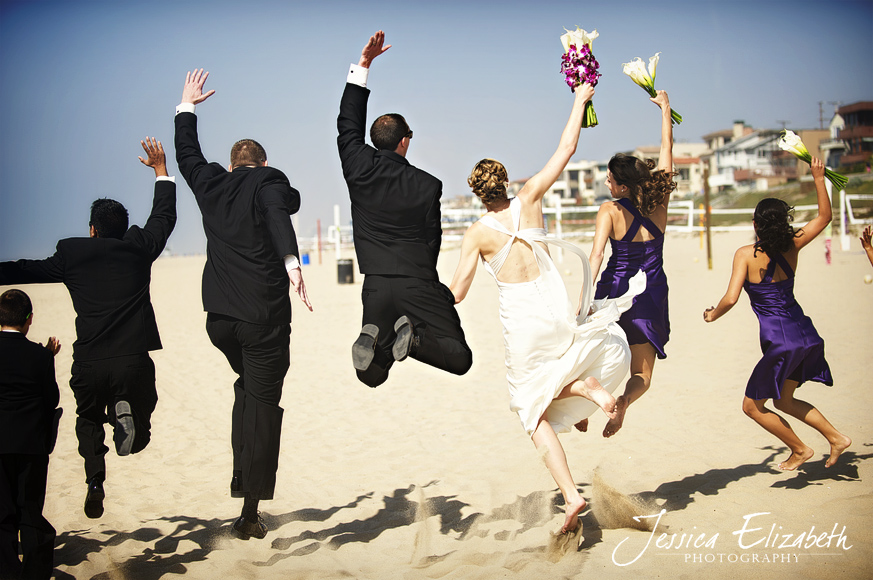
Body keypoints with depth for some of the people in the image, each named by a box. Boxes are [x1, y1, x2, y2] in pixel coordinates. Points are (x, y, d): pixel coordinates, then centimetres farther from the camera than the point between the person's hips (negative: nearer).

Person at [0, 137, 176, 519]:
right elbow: (164, 216, 23)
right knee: (137, 437, 18)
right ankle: (124, 412, -16)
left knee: (89, 420, 26)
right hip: (134, 360, 0)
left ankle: (95, 479, 3)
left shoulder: (72, 253, 5)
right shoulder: (139, 247, 8)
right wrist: (160, 170, 35)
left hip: (89, 364, 0)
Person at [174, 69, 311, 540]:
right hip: (264, 316, -5)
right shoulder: (270, 182, -3)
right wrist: (291, 260, -40)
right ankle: (250, 512, 2)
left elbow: (186, 154, 29)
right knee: (263, 405, 0)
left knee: (249, 386, 29)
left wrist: (186, 107, 42)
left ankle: (242, 478, 21)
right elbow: (281, 212, -25)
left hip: (219, 317, 5)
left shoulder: (211, 184, 10)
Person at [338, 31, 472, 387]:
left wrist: (363, 64, 14)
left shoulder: (360, 168, 0)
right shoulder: (428, 185, -3)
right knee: (460, 358, 5)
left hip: (376, 286, 3)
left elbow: (348, 123, 14)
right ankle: (416, 337, -22)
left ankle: (372, 341, -20)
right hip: (419, 284, -3)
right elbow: (432, 240, 2)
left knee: (371, 376, 14)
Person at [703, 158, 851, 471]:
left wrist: (712, 315, 2)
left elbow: (731, 298, -17)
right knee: (784, 401, 26)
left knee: (752, 406, 12)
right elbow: (824, 216, 13)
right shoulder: (791, 247, 1)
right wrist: (819, 179, 15)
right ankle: (836, 437, 19)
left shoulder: (746, 254, -12)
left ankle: (800, 449, 20)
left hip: (780, 341, -7)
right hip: (804, 333, 7)